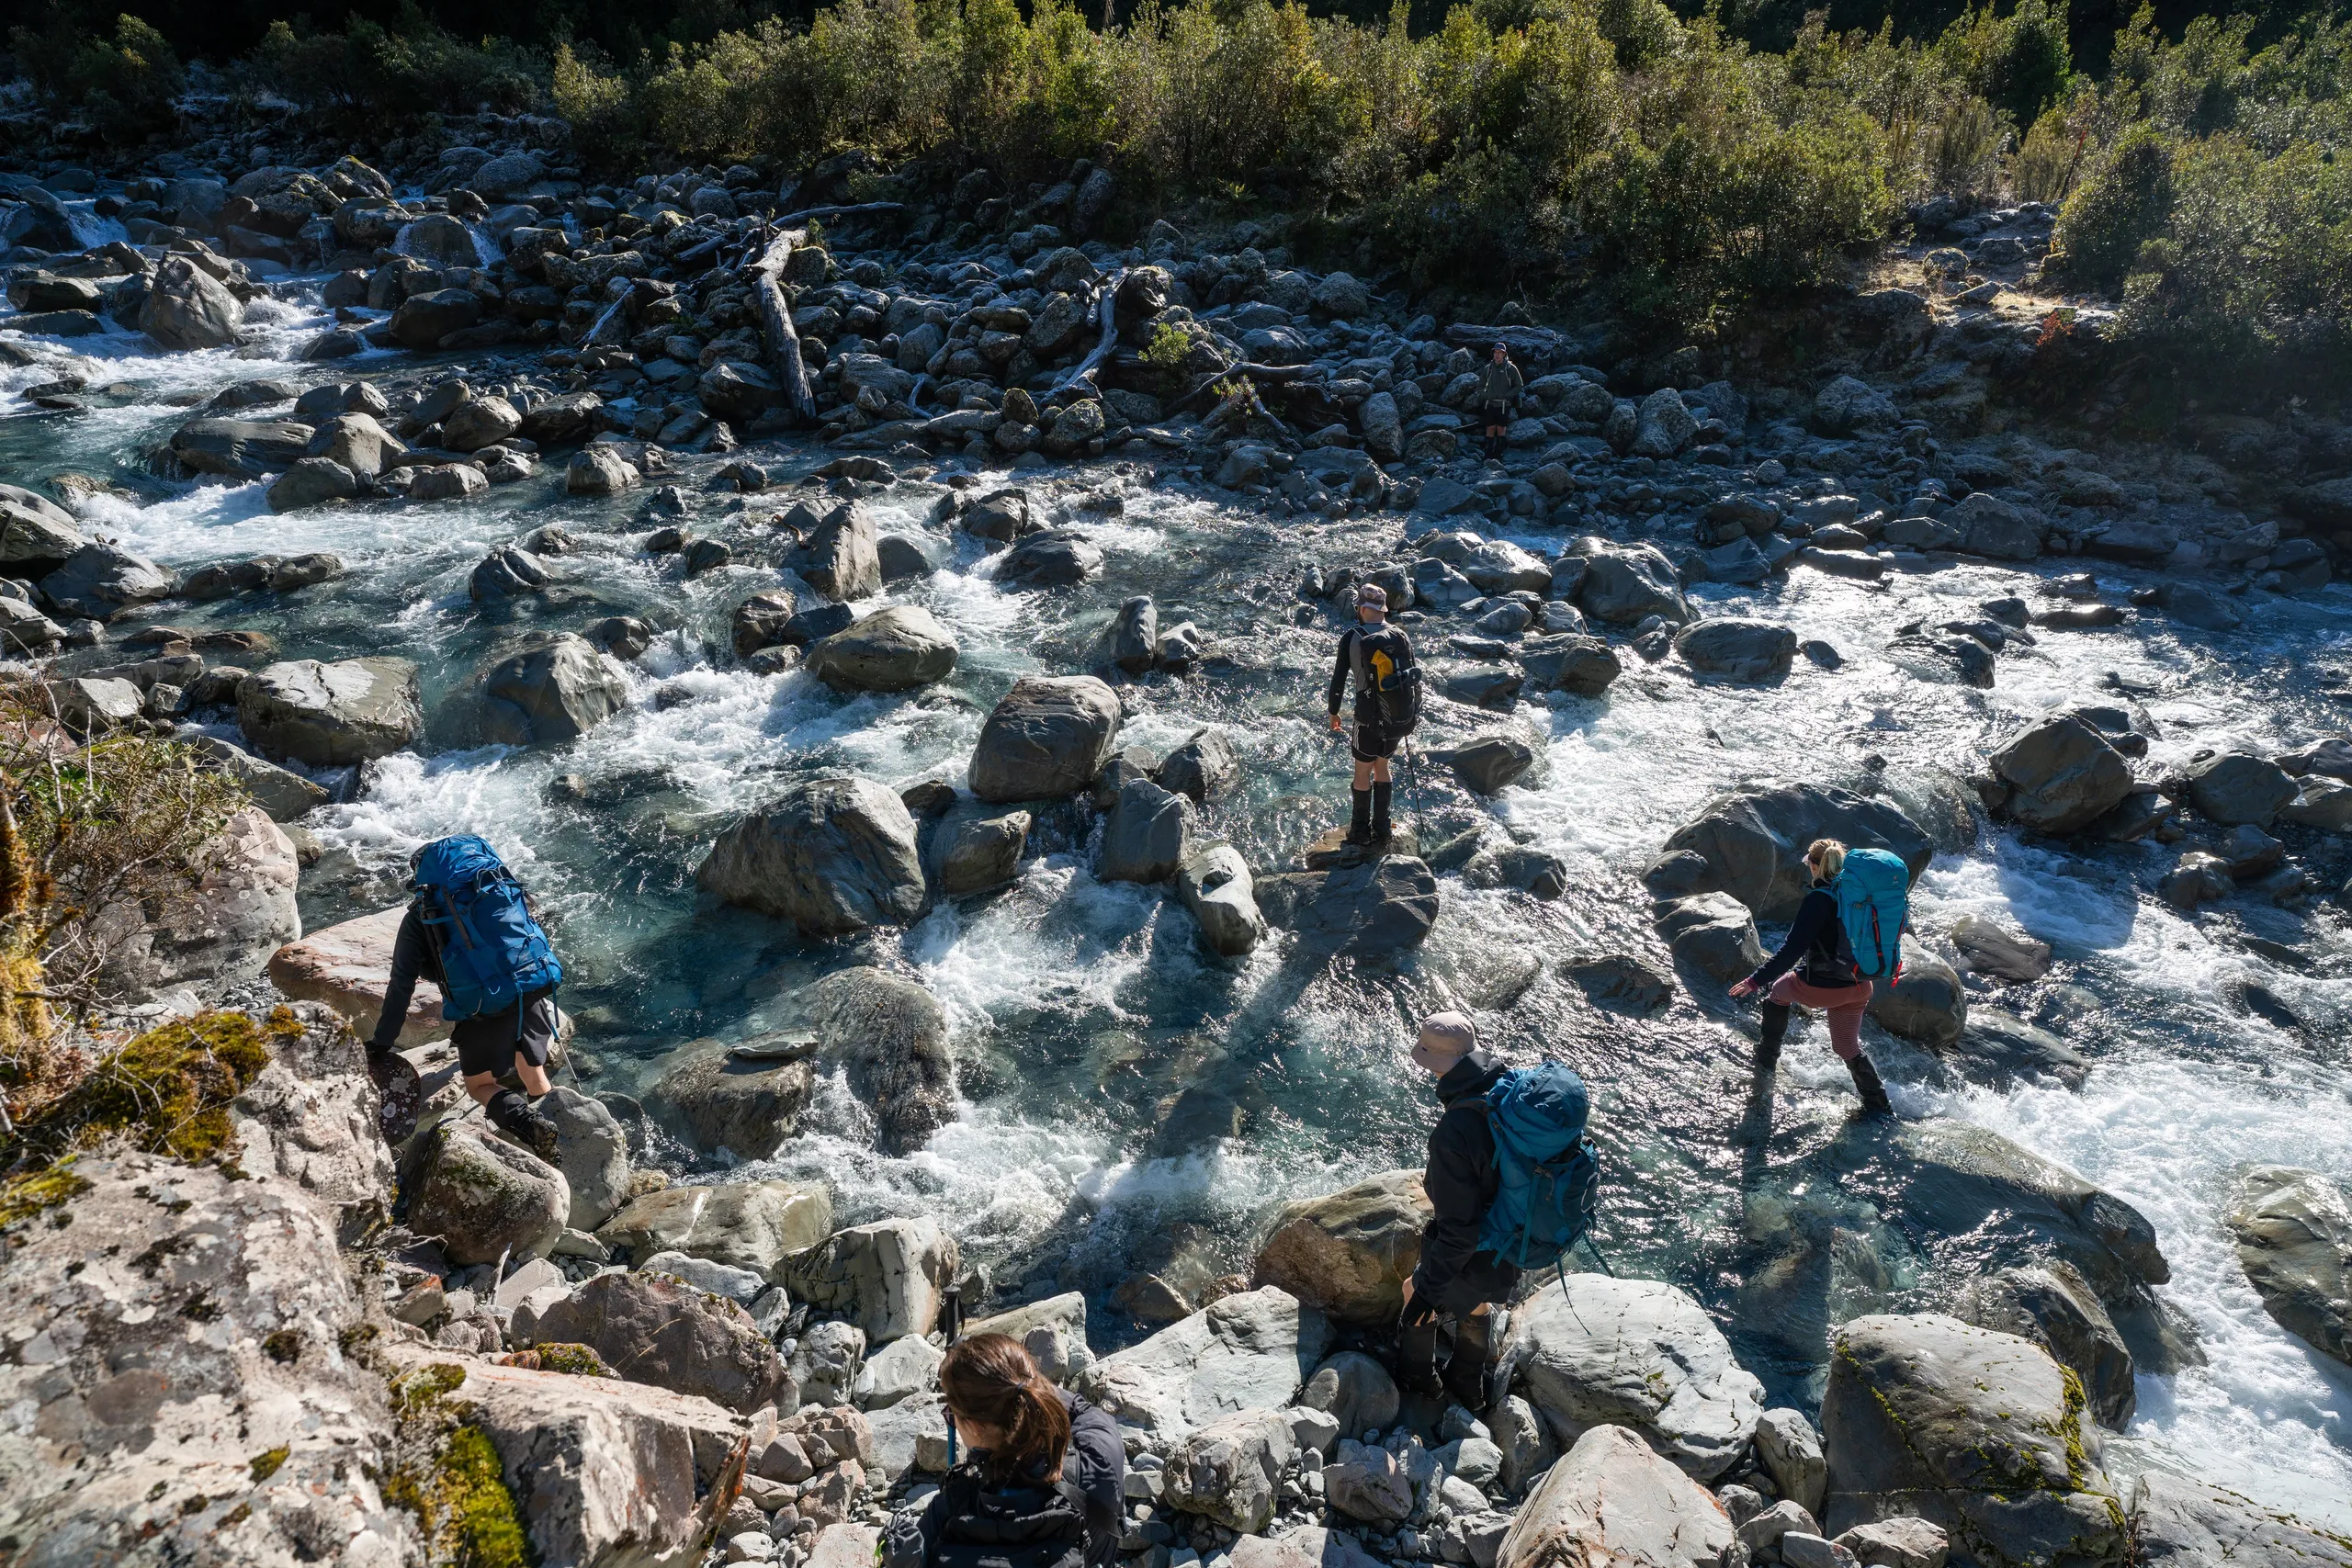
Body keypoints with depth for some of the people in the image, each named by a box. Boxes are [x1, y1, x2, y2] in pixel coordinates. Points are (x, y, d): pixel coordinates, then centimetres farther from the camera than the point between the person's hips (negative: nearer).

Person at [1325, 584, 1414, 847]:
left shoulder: (1352, 638, -11)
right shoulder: (1401, 636, -1)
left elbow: (1338, 679, -7)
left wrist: (1333, 712, 7)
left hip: (1370, 719, -4)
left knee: (1363, 772, 12)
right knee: (1382, 766, 21)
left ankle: (1360, 832, 23)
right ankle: (1381, 830, 26)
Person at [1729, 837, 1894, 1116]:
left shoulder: (1819, 899, -19)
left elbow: (1793, 949, -23)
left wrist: (1757, 981, -20)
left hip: (1820, 988, -5)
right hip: (1857, 989, 5)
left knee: (1779, 990, 26)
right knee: (1849, 1048, 24)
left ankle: (1766, 1060, 32)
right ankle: (1878, 1106, 24)